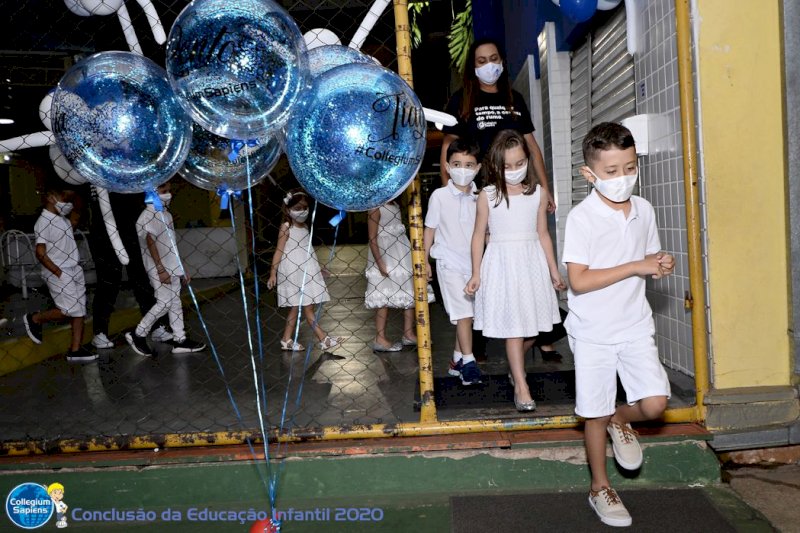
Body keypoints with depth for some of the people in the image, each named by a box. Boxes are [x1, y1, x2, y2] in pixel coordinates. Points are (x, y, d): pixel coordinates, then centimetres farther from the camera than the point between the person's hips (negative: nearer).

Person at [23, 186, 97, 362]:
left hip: (75, 271, 8)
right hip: (58, 274, -8)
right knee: (70, 310, -9)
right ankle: (34, 319, 15)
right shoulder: (44, 222, -13)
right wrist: (59, 273, -19)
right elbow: (40, 253, -17)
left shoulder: (62, 218, 10)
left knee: (79, 311, 4)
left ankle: (75, 350, 7)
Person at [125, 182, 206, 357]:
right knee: (165, 302, -11)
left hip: (172, 266, 9)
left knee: (175, 302, 8)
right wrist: (160, 269, -21)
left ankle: (179, 339, 11)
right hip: (159, 267, -9)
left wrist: (181, 271, 18)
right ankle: (138, 334, 1)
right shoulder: (148, 216, -10)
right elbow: (150, 243, -16)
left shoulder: (166, 215, 17)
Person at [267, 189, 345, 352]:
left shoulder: (305, 227, 13)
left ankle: (287, 340, 17)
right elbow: (279, 251, -9)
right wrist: (273, 273, -14)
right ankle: (324, 339, -6)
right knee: (307, 307, -6)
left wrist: (318, 267, 25)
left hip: (306, 271, 7)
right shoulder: (286, 228, -7)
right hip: (293, 272, -7)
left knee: (295, 307, 10)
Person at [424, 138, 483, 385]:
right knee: (463, 312, -11)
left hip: (473, 263, 4)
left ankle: (457, 359, 23)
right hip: (449, 262, -4)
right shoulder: (440, 196, -5)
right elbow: (430, 229, 2)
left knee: (467, 314, 9)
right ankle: (468, 362, -5)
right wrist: (425, 261, 3)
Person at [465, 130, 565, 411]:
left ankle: (515, 367, 33)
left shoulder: (537, 193, 4)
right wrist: (476, 274, -2)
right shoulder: (488, 196, -4)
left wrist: (554, 271, 11)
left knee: (531, 323, 7)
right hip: (502, 263, -3)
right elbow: (479, 235, 1)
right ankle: (521, 386, 5)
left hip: (532, 262, 3)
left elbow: (543, 234, 10)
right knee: (512, 327, -2)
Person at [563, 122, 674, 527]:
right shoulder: (581, 217, -15)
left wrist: (660, 266, -7)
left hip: (635, 326, 4)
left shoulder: (643, 210, 3)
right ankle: (600, 488, 29)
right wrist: (635, 267, -21)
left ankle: (620, 421, 28)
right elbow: (578, 281, -21)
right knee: (595, 415, 8)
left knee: (655, 404, -8)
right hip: (593, 333, -4)